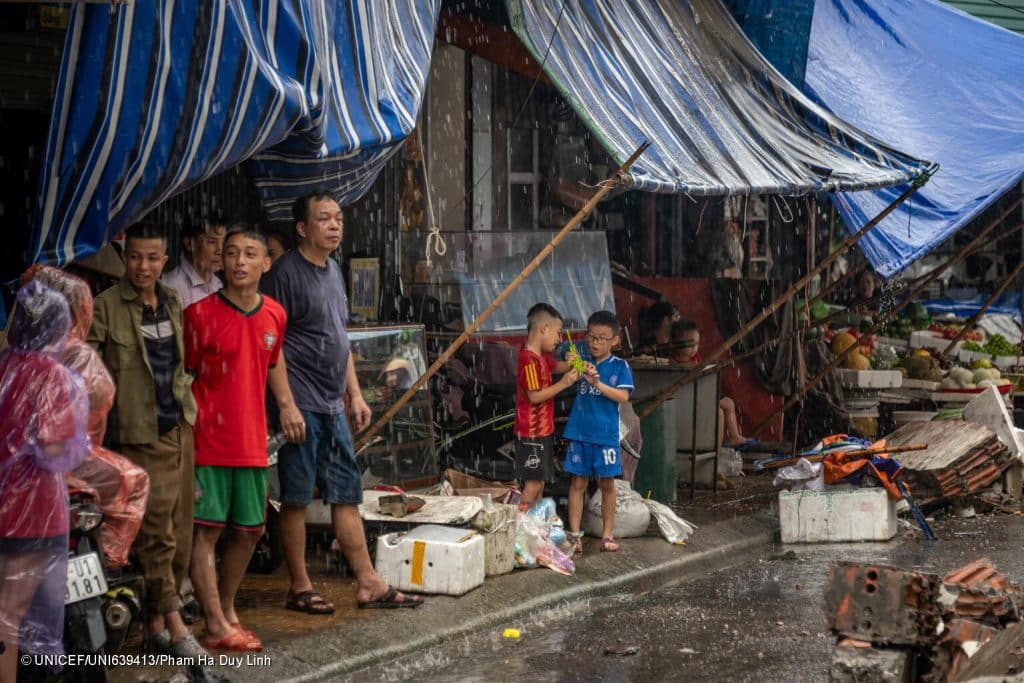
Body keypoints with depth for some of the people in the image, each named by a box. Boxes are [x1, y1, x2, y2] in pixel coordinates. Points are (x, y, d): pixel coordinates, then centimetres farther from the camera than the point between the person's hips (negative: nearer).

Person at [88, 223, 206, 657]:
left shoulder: (172, 302, 11)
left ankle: (155, 621, 20)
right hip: (141, 436, -6)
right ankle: (173, 625, -1)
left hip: (179, 429, 6)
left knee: (179, 532, 9)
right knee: (156, 532, -7)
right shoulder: (106, 307, -9)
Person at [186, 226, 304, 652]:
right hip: (208, 440, -6)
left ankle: (227, 609, 30)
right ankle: (216, 626, 2)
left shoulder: (274, 315, 6)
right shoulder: (200, 314, -10)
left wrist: (286, 403, 14)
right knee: (207, 528, -3)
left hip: (252, 441, 6)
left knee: (249, 530, 13)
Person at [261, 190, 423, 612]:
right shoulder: (286, 272, -10)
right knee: (296, 497, 0)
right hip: (301, 404, -8)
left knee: (347, 493, 10)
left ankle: (368, 584, 14)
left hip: (332, 405, 8)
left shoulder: (333, 271, 16)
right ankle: (300, 588, 8)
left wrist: (355, 394, 18)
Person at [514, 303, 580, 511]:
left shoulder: (541, 356, 8)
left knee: (539, 482, 14)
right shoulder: (530, 360, -21)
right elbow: (534, 396, -24)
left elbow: (557, 366, 26)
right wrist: (563, 383, -22)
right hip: (532, 433, -10)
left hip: (543, 431, 10)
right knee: (532, 485, -7)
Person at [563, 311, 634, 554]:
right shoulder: (582, 359, 2)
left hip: (606, 434, -1)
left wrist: (598, 383, -25)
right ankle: (574, 534, 11)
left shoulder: (619, 366, -3)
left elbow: (623, 396, -13)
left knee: (607, 483, 7)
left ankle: (607, 534, 18)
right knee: (578, 482, 6)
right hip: (579, 431, 1)